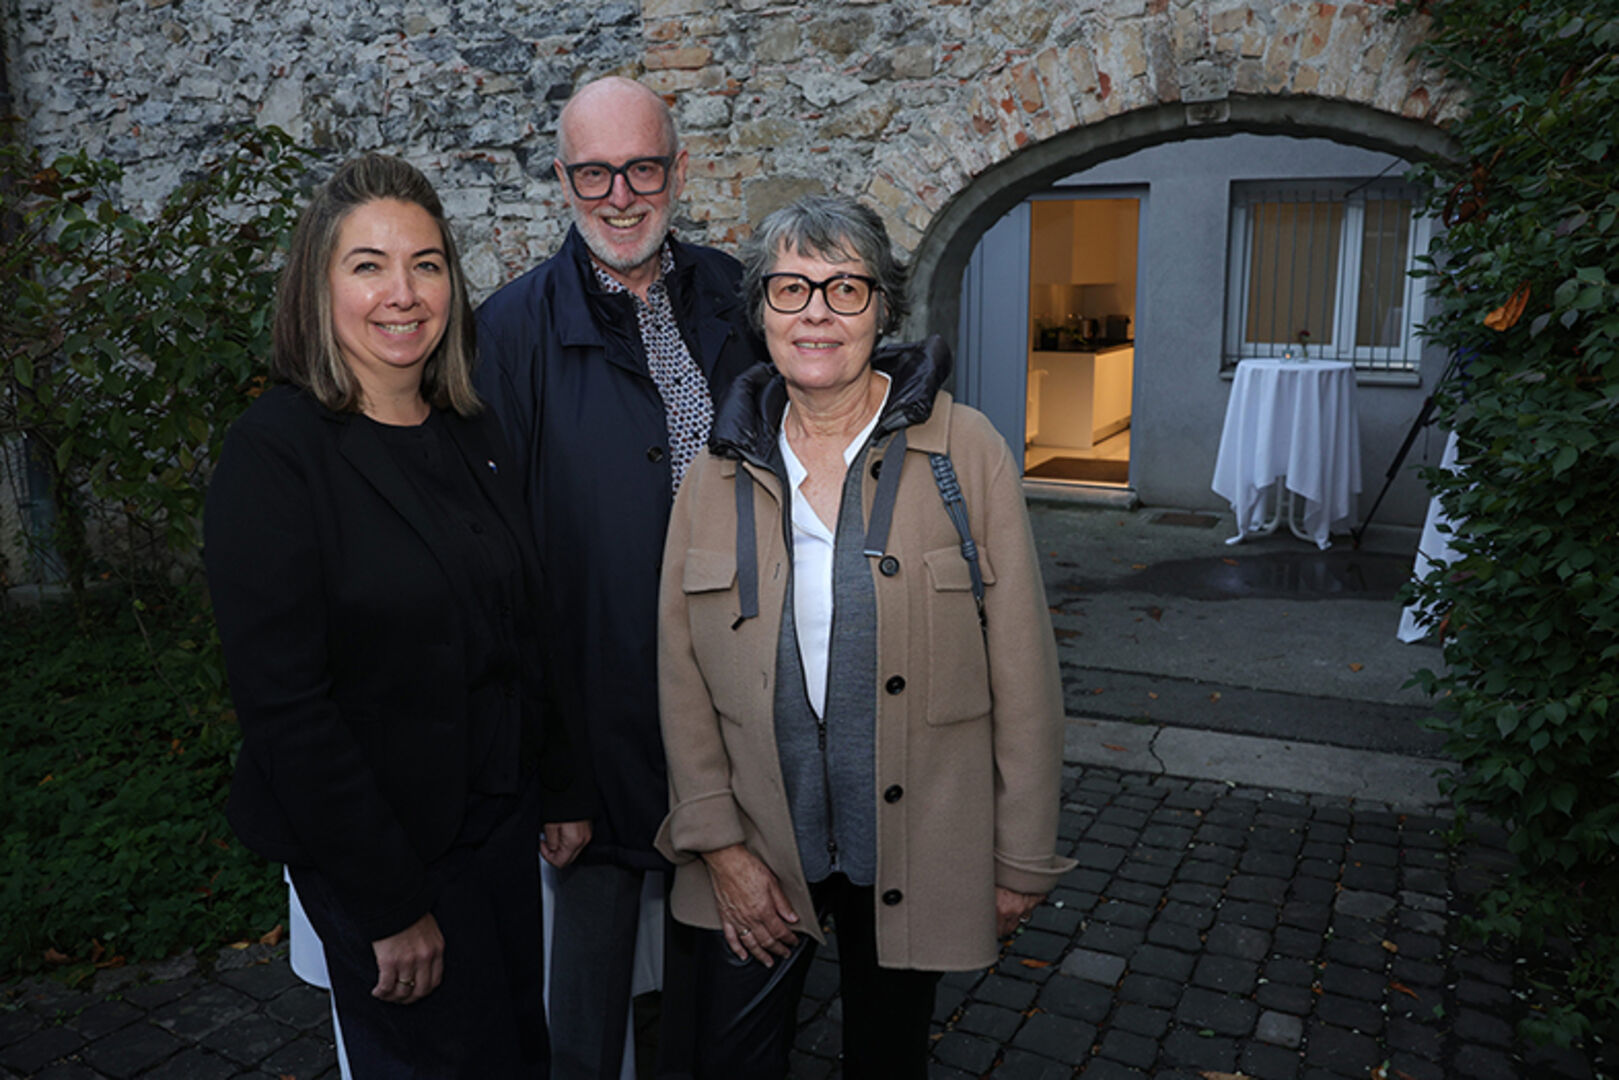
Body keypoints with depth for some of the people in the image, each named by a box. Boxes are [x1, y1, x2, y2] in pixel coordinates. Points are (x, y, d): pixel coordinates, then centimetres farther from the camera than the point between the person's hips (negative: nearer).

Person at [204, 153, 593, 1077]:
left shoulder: (473, 434, 3)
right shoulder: (274, 453, -16)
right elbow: (285, 704, -19)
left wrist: (565, 790, 9)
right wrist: (390, 903, -18)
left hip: (503, 821, 6)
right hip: (381, 850, -6)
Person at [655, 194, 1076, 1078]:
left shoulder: (965, 453, -9)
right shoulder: (719, 474, -1)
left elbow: (1021, 673, -7)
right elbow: (682, 674, 1)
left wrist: (1021, 860, -4)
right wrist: (718, 844, -4)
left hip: (913, 856, -1)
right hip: (755, 850, 2)